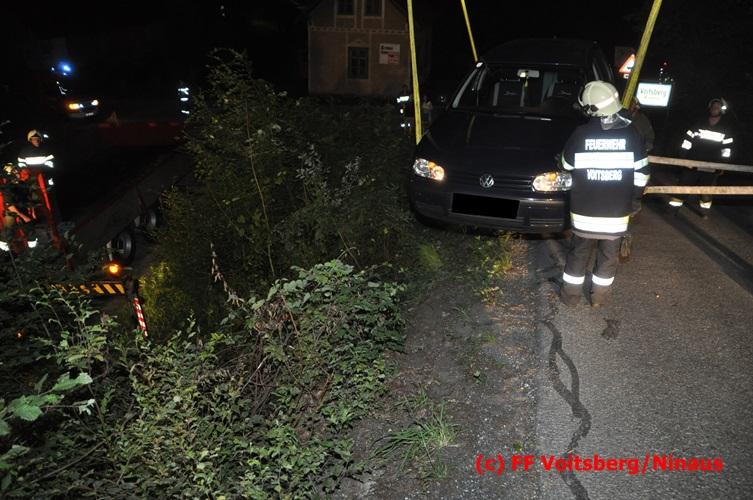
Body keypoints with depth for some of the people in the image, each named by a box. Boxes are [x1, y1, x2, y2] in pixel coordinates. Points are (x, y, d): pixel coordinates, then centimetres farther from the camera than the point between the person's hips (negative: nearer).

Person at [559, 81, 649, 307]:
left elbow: (566, 163, 3)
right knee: (609, 256, 16)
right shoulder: (631, 134, -7)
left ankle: (571, 295, 23)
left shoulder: (581, 133, -12)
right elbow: (641, 174, -1)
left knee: (579, 253, 14)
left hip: (584, 210, -1)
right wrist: (630, 193, 15)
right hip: (617, 212, 1)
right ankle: (599, 296, 27)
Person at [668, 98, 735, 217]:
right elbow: (688, 139, 1)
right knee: (684, 184, -1)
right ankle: (673, 207, 5)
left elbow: (727, 148, 3)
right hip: (692, 162, 0)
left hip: (711, 166, 1)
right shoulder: (700, 123, 0)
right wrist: (683, 157, -6)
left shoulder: (726, 128, 1)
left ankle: (705, 211, 26)